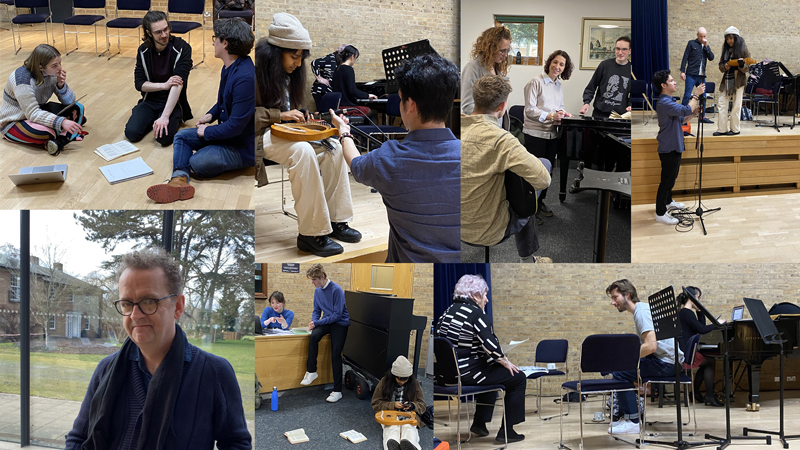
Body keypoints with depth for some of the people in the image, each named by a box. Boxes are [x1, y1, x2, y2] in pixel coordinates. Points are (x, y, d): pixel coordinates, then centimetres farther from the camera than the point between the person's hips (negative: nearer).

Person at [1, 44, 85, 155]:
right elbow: (33, 114, -33)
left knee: (77, 108, -8)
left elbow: (69, 102, -5)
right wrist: (61, 122, -43)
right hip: (13, 123, -8)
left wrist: (61, 85, -25)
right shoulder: (22, 78, -29)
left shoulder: (52, 74, -8)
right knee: (43, 131, -39)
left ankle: (60, 140, -26)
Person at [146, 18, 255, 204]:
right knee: (182, 136, 4)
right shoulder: (229, 67, 4)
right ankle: (179, 180, -20)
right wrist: (211, 114, 4)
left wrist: (208, 132, -14)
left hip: (243, 146, -10)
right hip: (225, 132, 10)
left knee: (198, 162, -21)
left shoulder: (245, 77, -30)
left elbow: (236, 125, -28)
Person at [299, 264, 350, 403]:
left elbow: (338, 314, -19)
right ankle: (311, 371, -19)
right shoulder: (317, 291, 6)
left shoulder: (336, 290, -18)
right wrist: (313, 322, -5)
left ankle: (337, 391, -10)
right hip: (326, 322, 5)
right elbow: (316, 311, 17)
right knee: (314, 336, -27)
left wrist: (317, 322, -18)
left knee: (335, 354, -15)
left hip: (340, 323, -5)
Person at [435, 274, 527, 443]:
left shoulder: (448, 311, 11)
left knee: (492, 370, 36)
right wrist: (506, 363, -1)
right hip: (466, 373, -9)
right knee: (518, 377, 4)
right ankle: (506, 431, 7)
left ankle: (479, 423, 37)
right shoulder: (476, 313, -13)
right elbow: (491, 346, -19)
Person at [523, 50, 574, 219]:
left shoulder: (559, 86, 13)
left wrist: (562, 114, -1)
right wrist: (550, 116, -24)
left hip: (552, 134, 7)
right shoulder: (536, 82, -10)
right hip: (535, 133, -7)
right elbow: (530, 110, -14)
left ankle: (540, 201, 26)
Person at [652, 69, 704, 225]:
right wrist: (696, 94, -20)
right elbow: (686, 110, -31)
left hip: (674, 147, 10)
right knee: (667, 180, -4)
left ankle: (668, 202, 42)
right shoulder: (664, 103, -24)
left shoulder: (669, 101, 11)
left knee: (671, 177, 24)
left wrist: (695, 111, 2)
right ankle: (660, 213, 3)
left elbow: (681, 119, 16)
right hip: (668, 148, -10)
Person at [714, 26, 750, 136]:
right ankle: (722, 129, 4)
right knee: (722, 103, 1)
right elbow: (720, 65, 12)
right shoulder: (725, 49, 10)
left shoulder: (743, 50, -4)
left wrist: (742, 65, -26)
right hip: (726, 79, 5)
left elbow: (747, 68, -4)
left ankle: (735, 129, 7)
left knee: (736, 105, 0)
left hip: (738, 80, -5)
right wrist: (724, 67, -11)